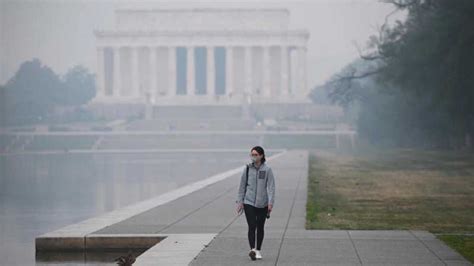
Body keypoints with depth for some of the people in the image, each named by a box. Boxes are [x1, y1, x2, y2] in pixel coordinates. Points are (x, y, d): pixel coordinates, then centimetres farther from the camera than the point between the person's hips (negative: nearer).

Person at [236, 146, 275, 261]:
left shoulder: (267, 169, -3)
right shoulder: (248, 168, 2)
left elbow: (271, 187, -6)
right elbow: (242, 185, 8)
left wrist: (270, 202, -14)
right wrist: (240, 201, 5)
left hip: (262, 204, 0)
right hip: (249, 202, 0)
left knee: (260, 227, 10)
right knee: (252, 226, -12)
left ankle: (258, 251, 21)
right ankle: (252, 249, -20)